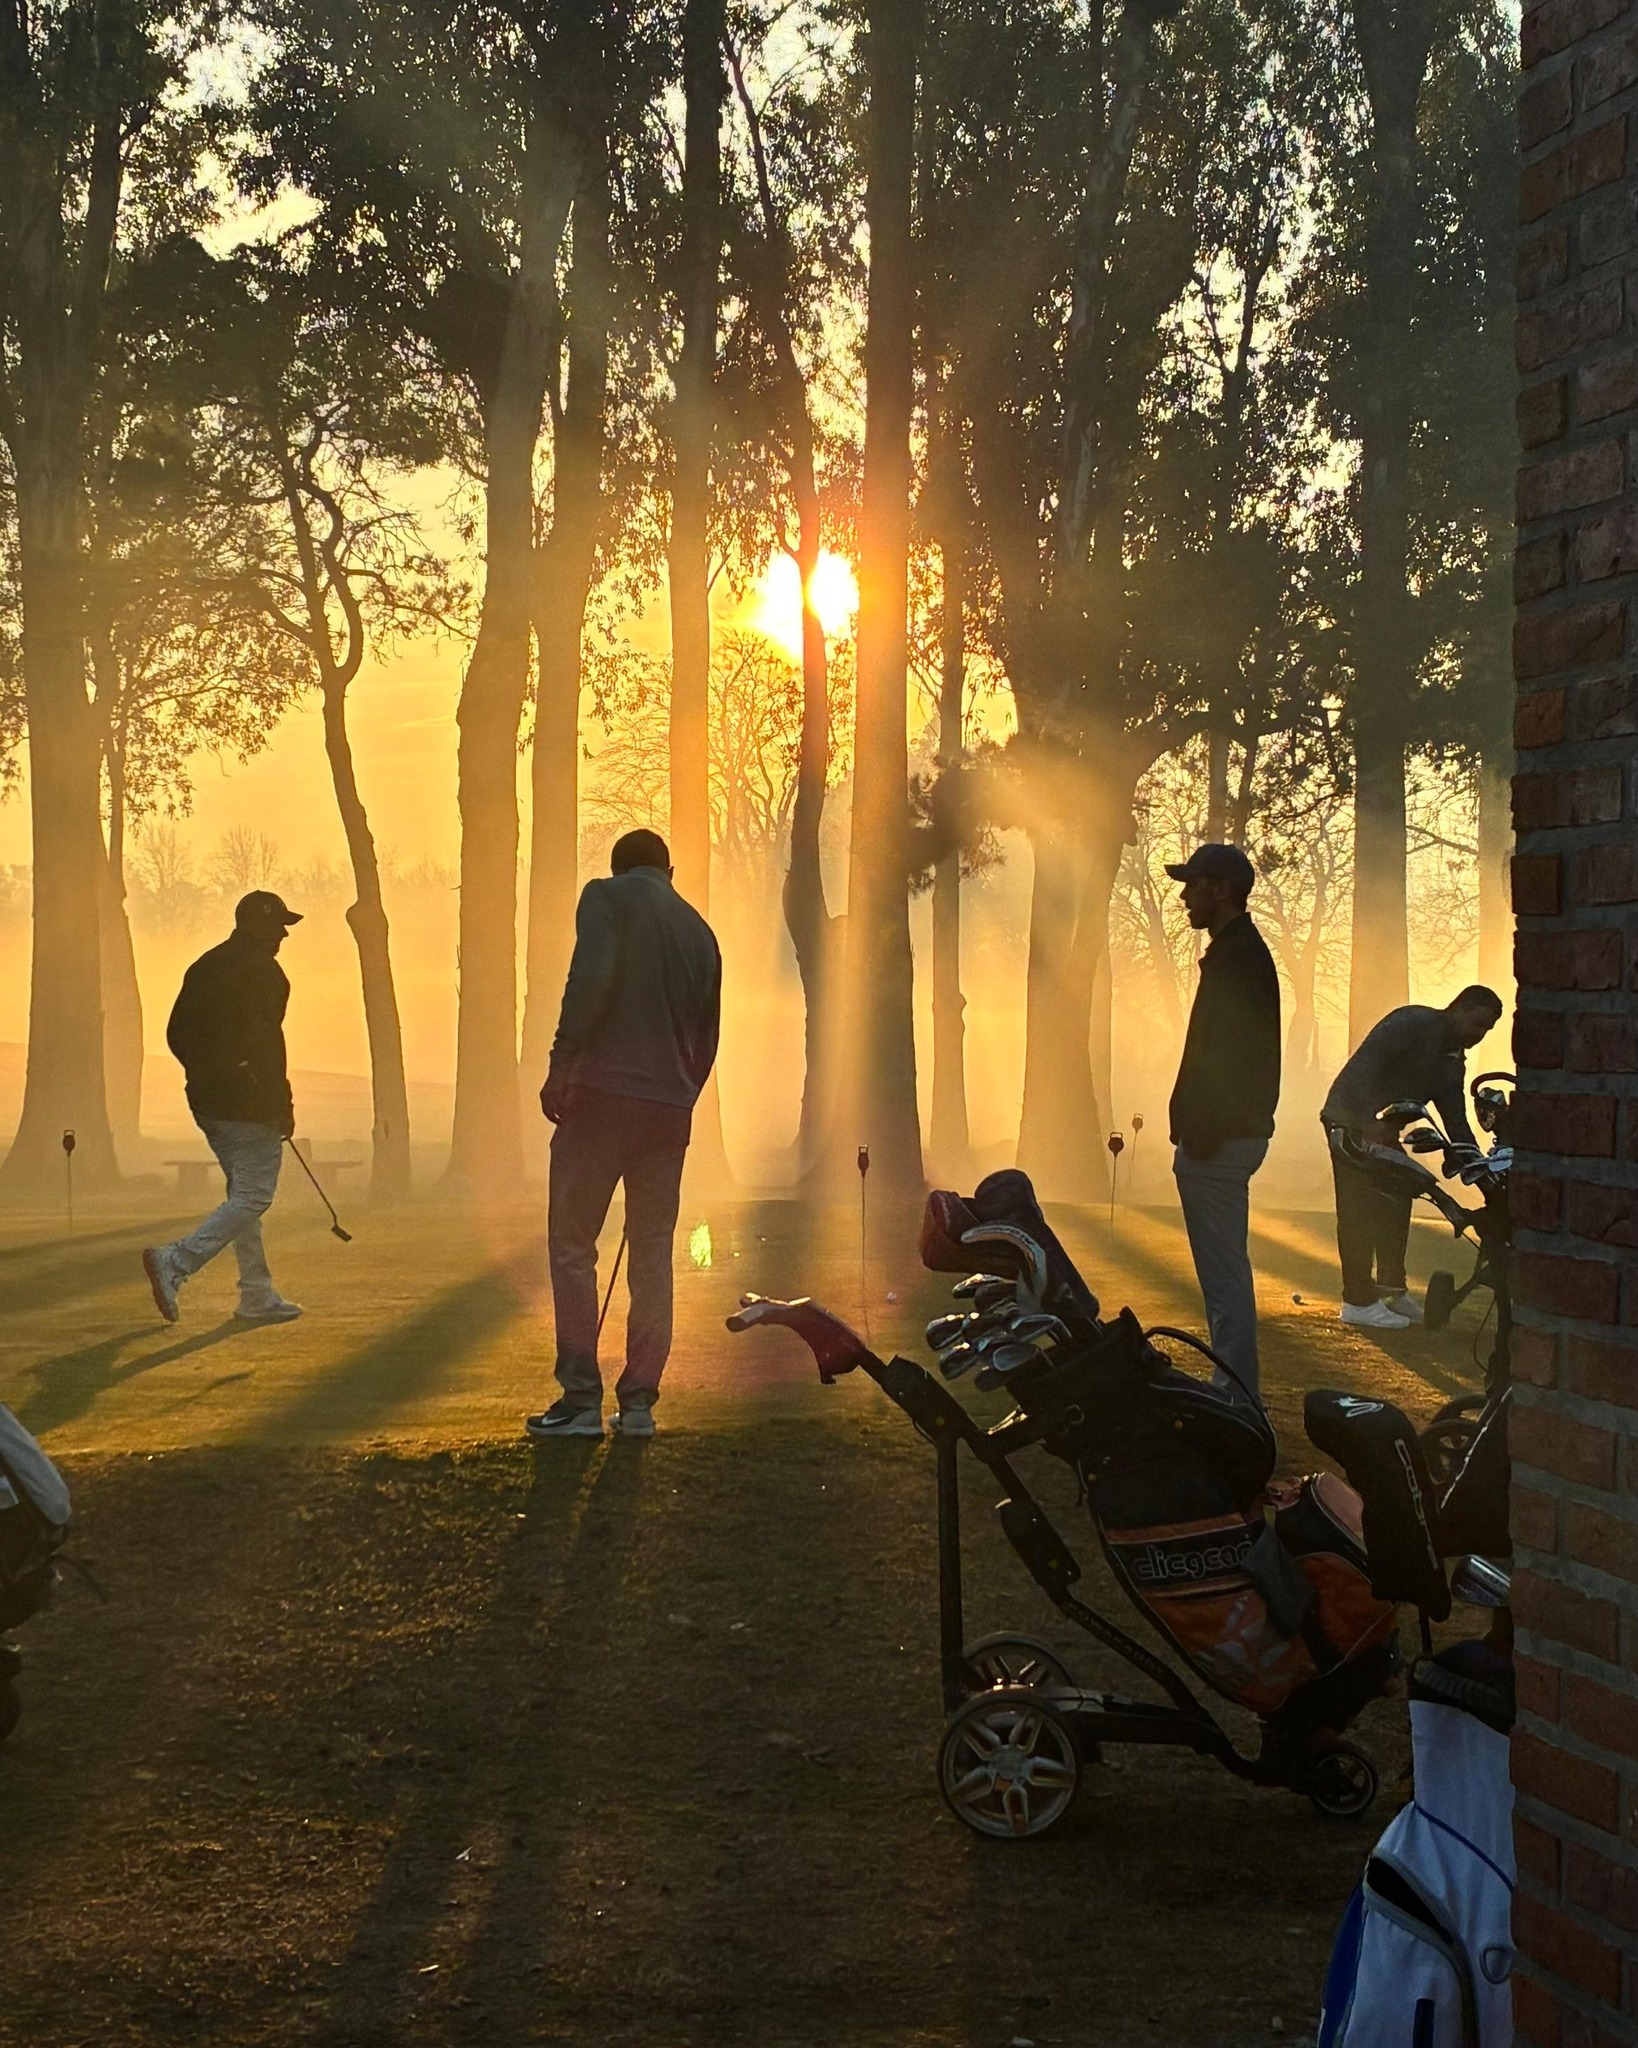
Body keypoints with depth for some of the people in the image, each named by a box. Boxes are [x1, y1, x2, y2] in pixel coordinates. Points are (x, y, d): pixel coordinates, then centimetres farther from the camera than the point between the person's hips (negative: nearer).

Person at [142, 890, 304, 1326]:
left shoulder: (205, 967, 14)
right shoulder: (260, 970, -11)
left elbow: (176, 1034, 16)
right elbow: (264, 1040, -19)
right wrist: (283, 1104, -16)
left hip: (206, 1101, 9)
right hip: (249, 1102, -9)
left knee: (244, 1194, 15)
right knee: (253, 1196, -6)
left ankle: (258, 1297, 16)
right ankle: (175, 1263, -19)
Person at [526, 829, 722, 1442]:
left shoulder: (607, 897, 2)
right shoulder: (699, 931, 19)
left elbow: (591, 977, -17)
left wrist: (561, 1061, -17)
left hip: (603, 1090, -5)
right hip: (671, 1105, 5)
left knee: (572, 1244, 1)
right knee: (652, 1252, 10)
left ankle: (581, 1398, -5)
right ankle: (638, 1401, 8)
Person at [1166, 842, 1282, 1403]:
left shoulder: (1238, 957, -16)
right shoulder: (1239, 952, 18)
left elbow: (1231, 1054, -23)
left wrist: (1202, 1130, -23)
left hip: (1219, 1140, -11)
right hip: (1228, 1136, 11)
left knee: (1223, 1272, -9)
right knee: (1225, 1269, 16)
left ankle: (1236, 1393, -7)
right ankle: (1236, 1390, 22)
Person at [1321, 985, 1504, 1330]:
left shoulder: (1453, 1060, 11)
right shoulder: (1413, 1023, -17)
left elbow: (1455, 1119, 12)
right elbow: (1365, 1063, -28)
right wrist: (1368, 1121, -38)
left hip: (1382, 1126, 10)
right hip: (1350, 1120, -10)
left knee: (1397, 1201, 11)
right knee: (1359, 1209, -12)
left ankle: (1392, 1289, 22)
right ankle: (1359, 1302, -10)